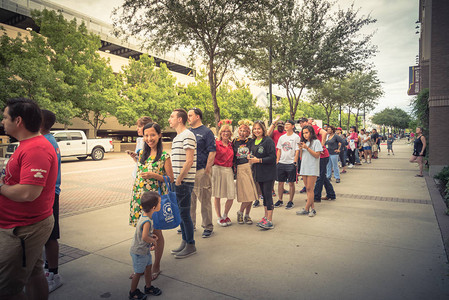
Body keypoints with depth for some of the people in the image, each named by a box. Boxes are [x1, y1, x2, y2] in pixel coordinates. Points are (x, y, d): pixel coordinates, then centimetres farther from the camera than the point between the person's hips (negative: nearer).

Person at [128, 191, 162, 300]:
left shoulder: (144, 214, -5)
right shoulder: (147, 221, -34)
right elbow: (144, 237, -39)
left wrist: (152, 235, -1)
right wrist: (153, 241, -21)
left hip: (145, 249, 9)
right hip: (139, 252, -9)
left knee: (148, 267, 22)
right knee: (138, 273, 11)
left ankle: (148, 287, 41)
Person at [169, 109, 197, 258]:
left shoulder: (188, 135, -13)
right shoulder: (177, 137, 18)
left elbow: (189, 161, -19)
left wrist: (179, 179, -16)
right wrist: (173, 179, 13)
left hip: (184, 182, -9)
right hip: (177, 181, 9)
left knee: (184, 214, -2)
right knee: (180, 213, 15)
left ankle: (191, 246, 12)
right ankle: (184, 242, 28)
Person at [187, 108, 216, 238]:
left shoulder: (206, 132, -4)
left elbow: (212, 152, -9)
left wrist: (207, 170, -15)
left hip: (201, 171, -7)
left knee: (204, 200, 0)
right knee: (189, 199, 14)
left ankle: (208, 227, 12)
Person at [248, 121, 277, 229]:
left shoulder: (268, 141, -11)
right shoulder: (253, 142, 12)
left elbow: (273, 157, -17)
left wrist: (258, 160, -20)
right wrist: (251, 159, 2)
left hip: (268, 173, -7)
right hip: (259, 173, 7)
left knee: (268, 195, -7)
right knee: (264, 194, 14)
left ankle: (269, 221, -3)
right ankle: (266, 216, 25)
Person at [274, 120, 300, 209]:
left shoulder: (296, 137, -2)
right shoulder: (282, 137, 12)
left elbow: (297, 151, -5)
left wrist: (294, 162, -11)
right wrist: (277, 161, 7)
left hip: (291, 163, -4)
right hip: (281, 163, 5)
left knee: (291, 183, 2)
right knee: (280, 182, 8)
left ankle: (291, 202, 13)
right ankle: (280, 200, 20)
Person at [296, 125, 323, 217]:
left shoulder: (316, 142, -1)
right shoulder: (304, 142, 18)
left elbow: (317, 155, -10)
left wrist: (307, 148, -14)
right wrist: (301, 149, 0)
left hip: (312, 169, -7)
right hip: (304, 168, 7)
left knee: (310, 189, -7)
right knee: (307, 189, 6)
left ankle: (306, 209, -3)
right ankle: (312, 208, 11)